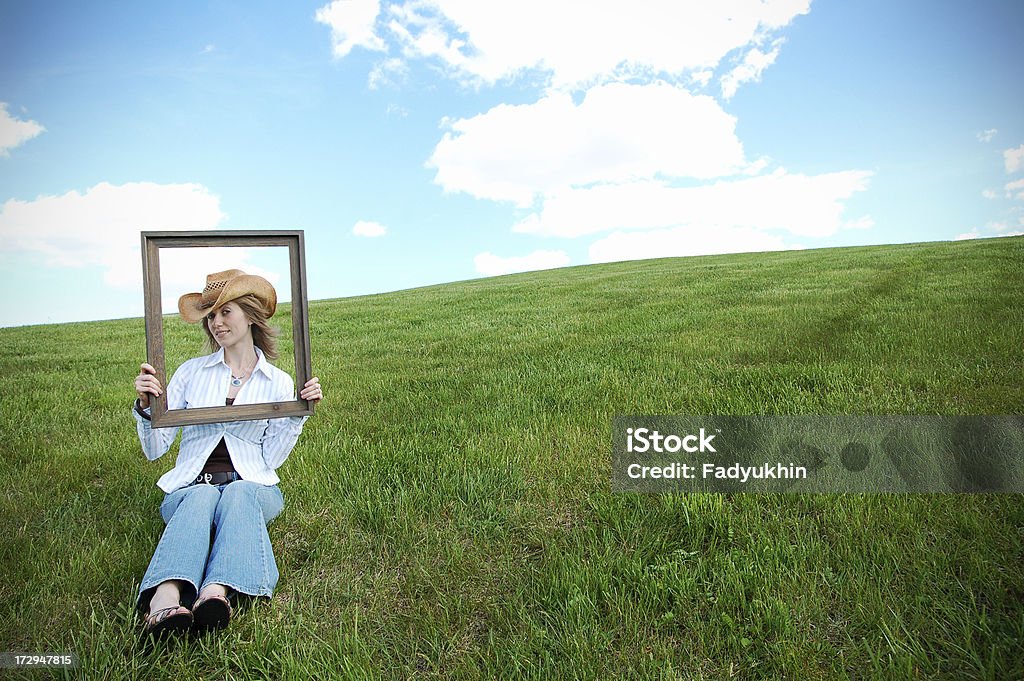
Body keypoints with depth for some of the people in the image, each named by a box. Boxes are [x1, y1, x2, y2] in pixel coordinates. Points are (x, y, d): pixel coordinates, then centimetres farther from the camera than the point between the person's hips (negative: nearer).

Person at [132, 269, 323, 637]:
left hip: (252, 486, 0)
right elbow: (154, 450, 8)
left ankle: (217, 591, -60)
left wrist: (298, 413, -7)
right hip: (191, 485, 0)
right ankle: (165, 600, -60)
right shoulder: (191, 372, 9)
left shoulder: (279, 383, 8)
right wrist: (145, 405, -9)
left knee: (239, 494, -37)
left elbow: (271, 458, 2)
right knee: (201, 497, -37)